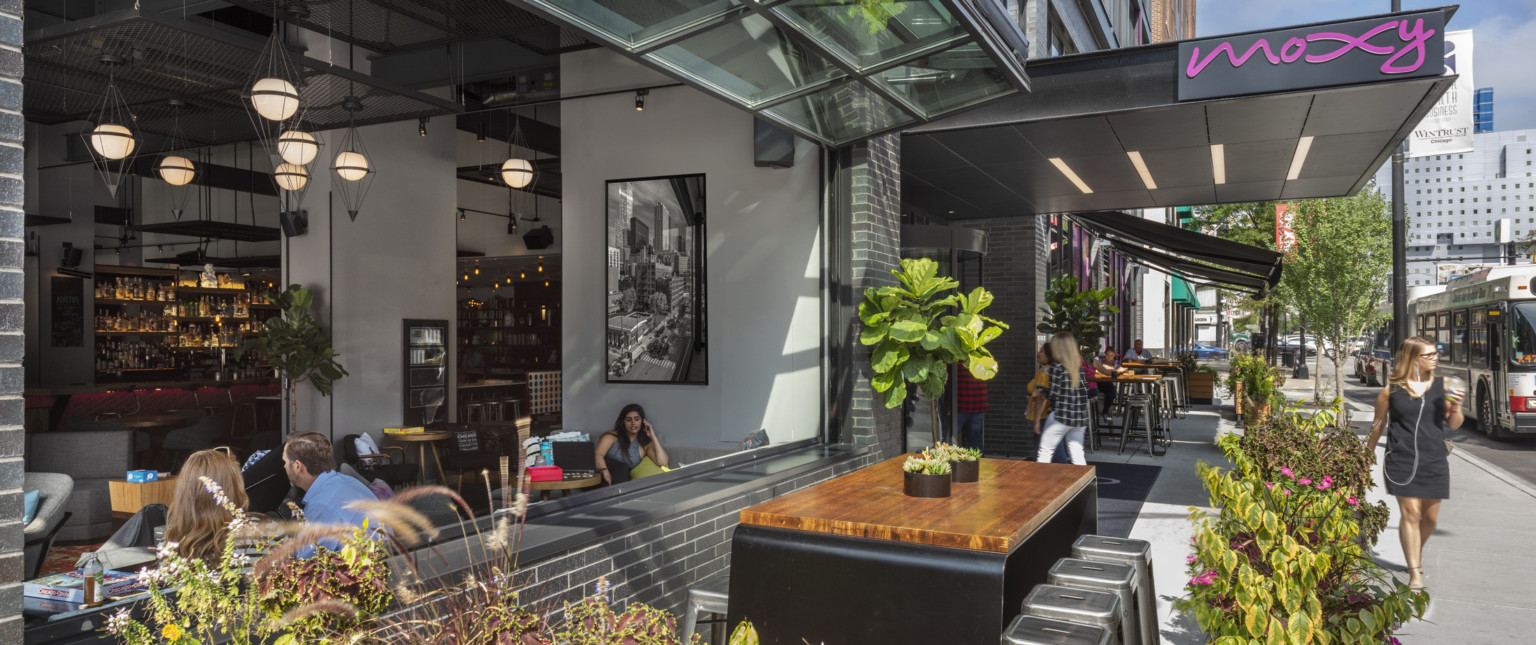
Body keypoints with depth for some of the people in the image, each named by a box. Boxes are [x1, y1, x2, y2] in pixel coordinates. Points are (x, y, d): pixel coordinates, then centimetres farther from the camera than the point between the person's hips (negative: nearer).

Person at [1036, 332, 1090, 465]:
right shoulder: (1079, 366, 8)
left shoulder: (1056, 367, -10)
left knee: (1045, 451, 4)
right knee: (1077, 453, 9)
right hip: (1080, 417, 6)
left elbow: (1052, 393, -11)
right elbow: (1084, 392, 12)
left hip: (1061, 415, -6)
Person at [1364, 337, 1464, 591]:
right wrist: (1369, 451, 14)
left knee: (1430, 516, 10)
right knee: (1410, 513, -8)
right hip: (1402, 460, -3)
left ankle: (1417, 553, 39)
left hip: (1434, 460, 3)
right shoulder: (1391, 389, -1)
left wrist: (1456, 407, -10)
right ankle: (1415, 573, -3)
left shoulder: (1442, 386, 6)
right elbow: (1379, 423, 9)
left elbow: (1453, 425, 9)